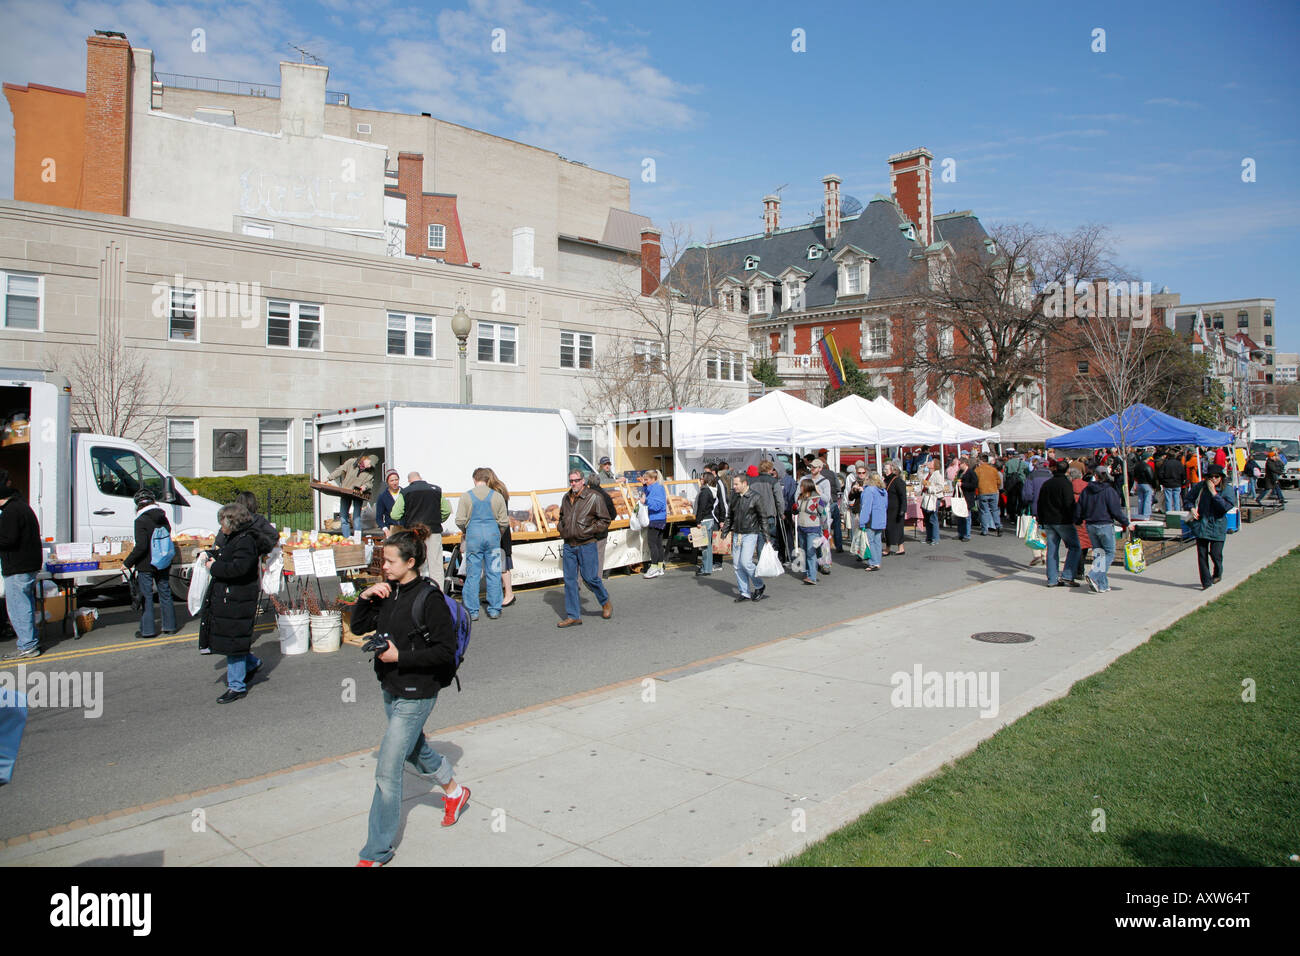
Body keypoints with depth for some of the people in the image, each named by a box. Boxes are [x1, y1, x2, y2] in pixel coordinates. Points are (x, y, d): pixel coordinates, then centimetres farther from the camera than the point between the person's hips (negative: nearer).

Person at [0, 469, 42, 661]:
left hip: (17, 569, -10)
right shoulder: (22, 506, 16)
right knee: (26, 605, 18)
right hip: (30, 565, 10)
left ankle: (27, 646, -2)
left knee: (17, 606, -5)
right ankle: (31, 641, 26)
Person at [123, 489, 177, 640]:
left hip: (146, 565, -6)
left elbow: (141, 546, -20)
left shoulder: (141, 521, -16)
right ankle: (170, 626, 19)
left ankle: (147, 630, 7)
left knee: (146, 596, 3)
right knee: (165, 594, 13)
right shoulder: (163, 518, 4)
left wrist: (127, 563, -10)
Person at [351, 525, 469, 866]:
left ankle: (377, 852, 10)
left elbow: (446, 650, -20)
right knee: (415, 751, 27)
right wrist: (365, 597, -6)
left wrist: (400, 656, -23)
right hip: (392, 689, 8)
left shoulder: (429, 598, -20)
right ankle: (455, 793, 52)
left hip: (416, 694, -8)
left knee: (387, 771, -4)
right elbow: (359, 626, 10)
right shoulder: (389, 593, 2)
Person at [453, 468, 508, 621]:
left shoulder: (466, 496, -1)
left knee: (473, 574, 5)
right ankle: (494, 609, 10)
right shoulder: (497, 496, 2)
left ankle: (472, 611, 8)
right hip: (492, 535, 1)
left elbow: (460, 521, -4)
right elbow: (504, 522, 1)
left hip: (473, 535, -1)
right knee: (494, 574, 7)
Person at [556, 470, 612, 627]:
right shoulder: (566, 498, 12)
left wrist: (588, 531, -14)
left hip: (586, 544, -5)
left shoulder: (594, 497, -6)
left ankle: (606, 603, 24)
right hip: (568, 545, 5)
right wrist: (562, 530, 10)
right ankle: (573, 616, 11)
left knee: (590, 577, -2)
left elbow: (605, 520, -5)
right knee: (569, 580, 5)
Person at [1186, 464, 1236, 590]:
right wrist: (1192, 508, -2)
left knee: (1215, 553, -3)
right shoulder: (1200, 486, 1)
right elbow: (1190, 498, 17)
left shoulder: (1227, 489, -5)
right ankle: (1206, 581, 13)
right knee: (1202, 554, 2)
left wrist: (1214, 493, -20)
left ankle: (1218, 573, 30)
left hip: (1217, 526, -2)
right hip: (1201, 524, 2)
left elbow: (1227, 506, -17)